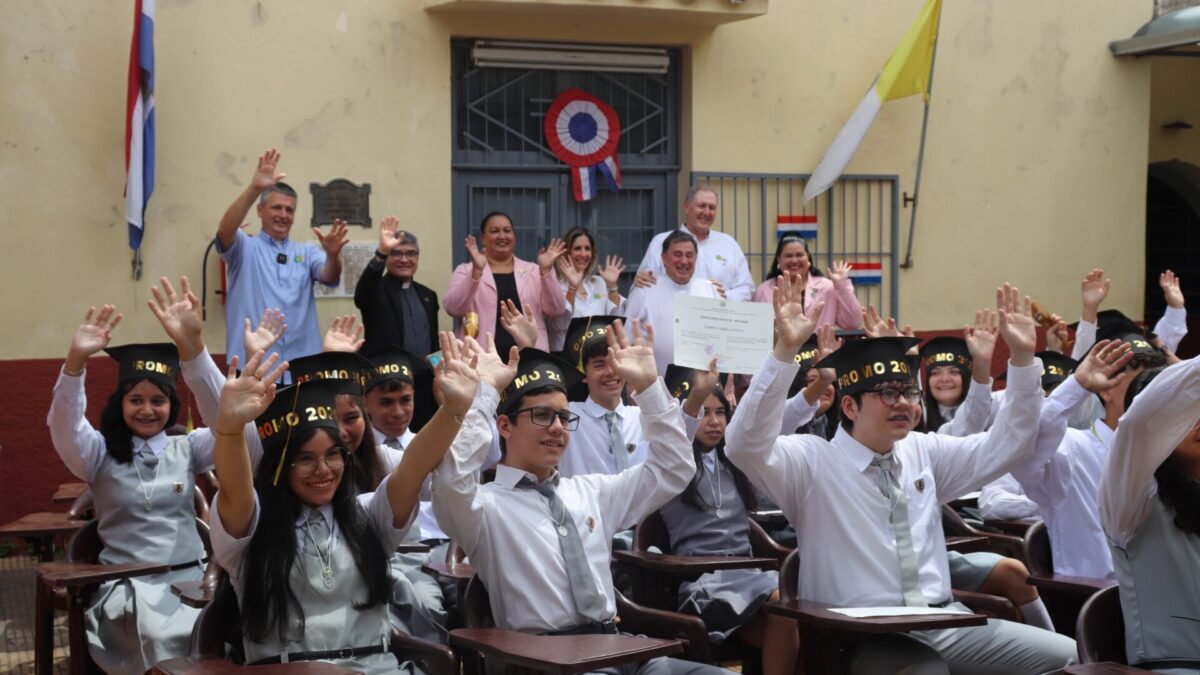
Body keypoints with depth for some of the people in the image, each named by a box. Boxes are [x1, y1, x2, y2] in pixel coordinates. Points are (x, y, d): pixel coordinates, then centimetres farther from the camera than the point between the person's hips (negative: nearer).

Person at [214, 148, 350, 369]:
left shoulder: (307, 252, 14)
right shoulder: (246, 248, 7)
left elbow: (329, 277, -4)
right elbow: (225, 231, -15)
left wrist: (332, 255, -29)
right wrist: (254, 188, -29)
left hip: (302, 365, 3)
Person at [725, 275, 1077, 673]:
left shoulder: (924, 453, 15)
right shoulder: (811, 461, -2)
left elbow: (1006, 446, 17)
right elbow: (745, 446, -19)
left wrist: (1022, 357, 4)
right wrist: (784, 352, -29)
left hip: (945, 623, 6)